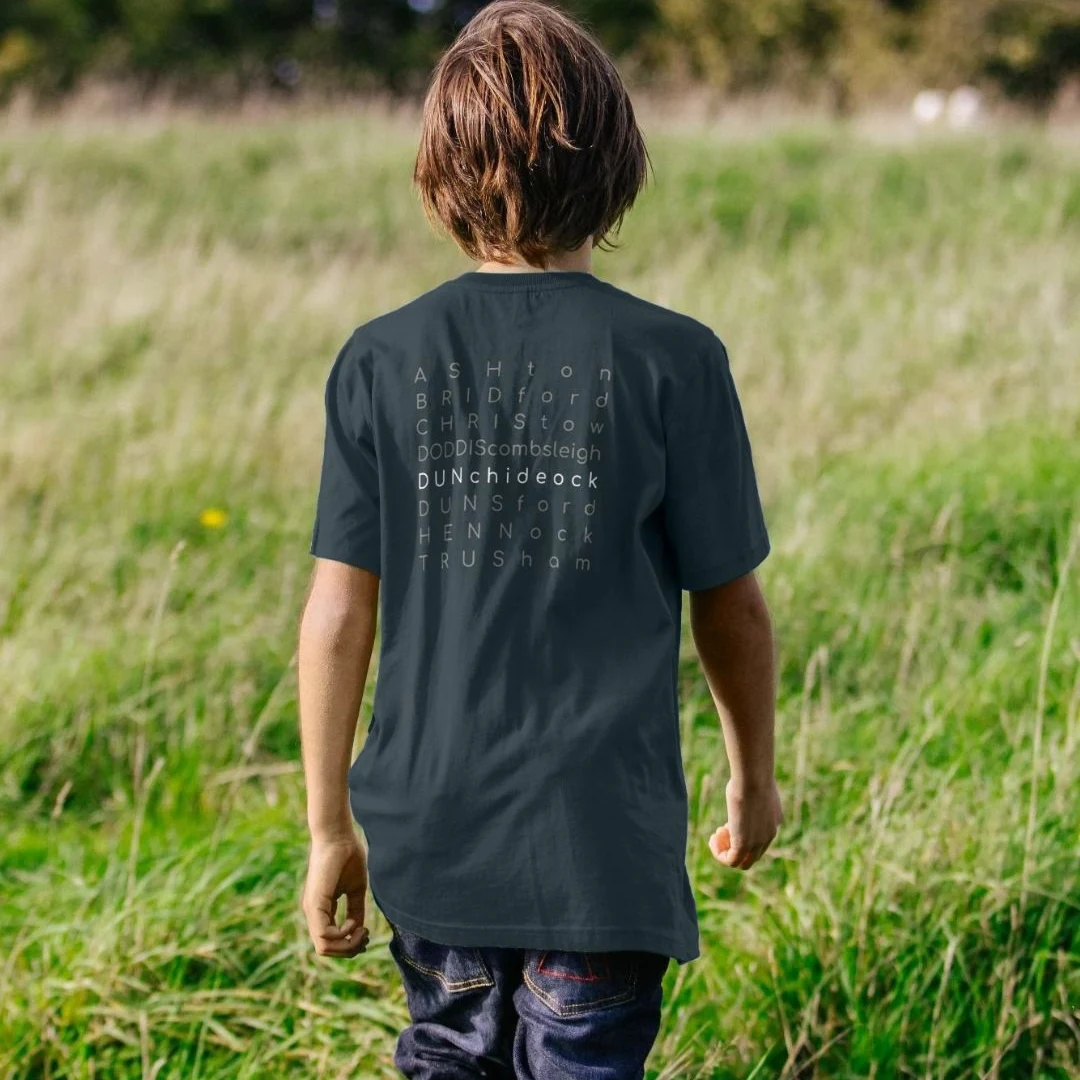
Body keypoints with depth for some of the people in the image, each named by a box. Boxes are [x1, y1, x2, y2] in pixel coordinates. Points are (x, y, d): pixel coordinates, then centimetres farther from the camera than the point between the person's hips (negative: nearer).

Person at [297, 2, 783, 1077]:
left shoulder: (380, 360, -4)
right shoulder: (672, 360, -9)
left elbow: (337, 614, -2)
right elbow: (731, 604, -2)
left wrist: (329, 828, 8)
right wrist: (754, 776, 15)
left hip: (431, 836, 3)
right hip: (605, 845, -3)